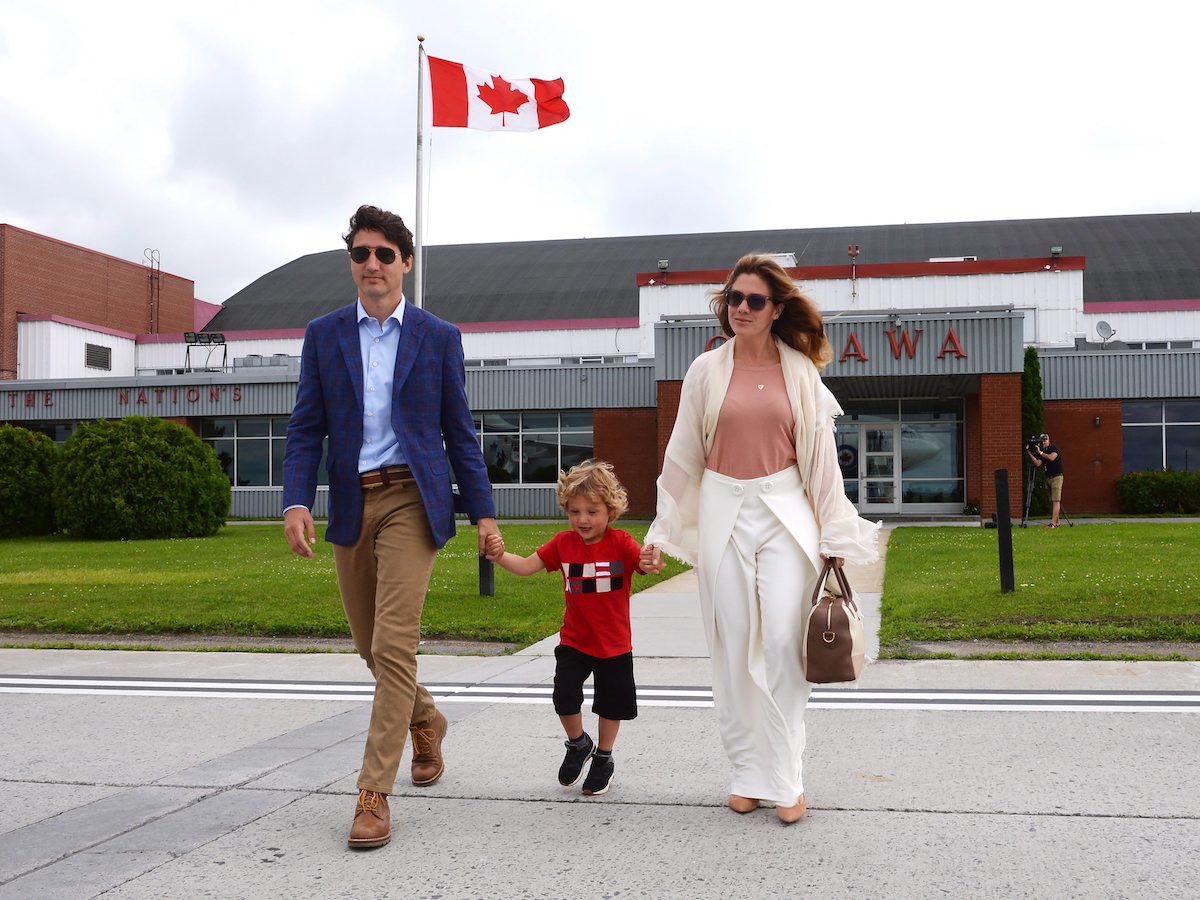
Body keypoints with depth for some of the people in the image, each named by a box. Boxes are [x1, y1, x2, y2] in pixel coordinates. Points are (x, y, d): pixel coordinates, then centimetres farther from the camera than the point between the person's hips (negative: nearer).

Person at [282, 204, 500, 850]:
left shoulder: (438, 337, 4)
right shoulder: (323, 335, 7)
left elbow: (459, 431, 6)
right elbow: (306, 428, 4)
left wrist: (483, 511, 1)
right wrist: (296, 501, -11)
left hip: (411, 498, -3)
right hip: (351, 502, 3)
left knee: (393, 644, -12)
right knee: (370, 645, 14)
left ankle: (374, 795, -5)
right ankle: (425, 721, 44)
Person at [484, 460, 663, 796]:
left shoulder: (620, 542, -14)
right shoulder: (563, 543, -5)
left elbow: (645, 563, -28)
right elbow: (526, 566, -5)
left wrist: (651, 563, -53)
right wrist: (500, 556, -24)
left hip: (614, 642, -1)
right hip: (574, 640, 2)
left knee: (611, 703, 11)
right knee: (564, 696, -9)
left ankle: (603, 757, 34)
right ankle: (579, 744, 21)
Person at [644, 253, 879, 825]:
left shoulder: (800, 370, 5)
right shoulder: (706, 371, 6)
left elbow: (820, 454, 7)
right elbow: (683, 455, 10)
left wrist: (833, 532, 5)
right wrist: (663, 530, 10)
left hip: (785, 511, -1)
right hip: (723, 511, 1)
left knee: (782, 640, -10)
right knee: (733, 646, 2)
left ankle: (784, 776, 1)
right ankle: (747, 773, 14)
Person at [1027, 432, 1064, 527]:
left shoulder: (1054, 448, -5)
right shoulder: (1041, 453, 10)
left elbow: (1051, 458, -23)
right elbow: (1038, 463, -3)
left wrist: (1040, 452, -17)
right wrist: (1030, 454, -10)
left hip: (1057, 477, -7)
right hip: (1048, 477, 7)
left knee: (1056, 500, -12)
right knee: (1051, 501, 7)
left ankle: (1053, 522, -21)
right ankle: (1056, 522, 11)